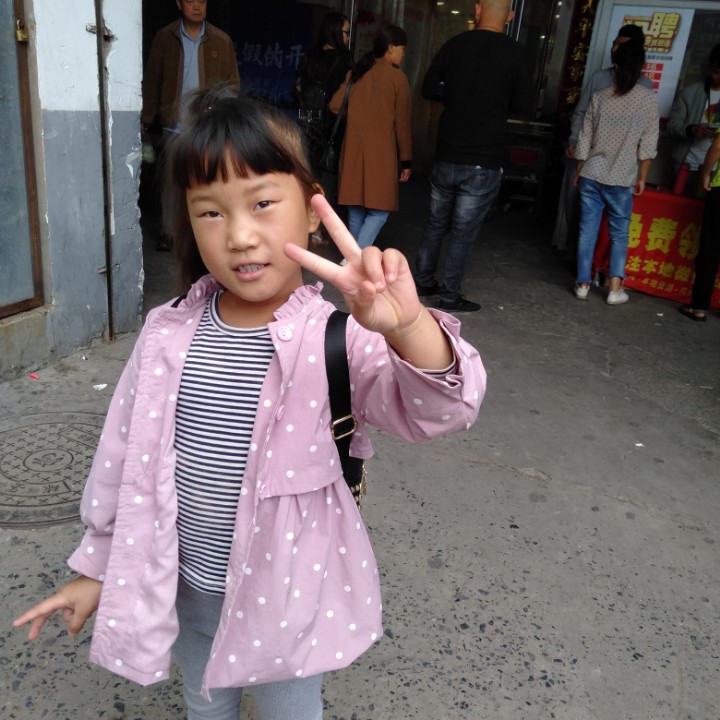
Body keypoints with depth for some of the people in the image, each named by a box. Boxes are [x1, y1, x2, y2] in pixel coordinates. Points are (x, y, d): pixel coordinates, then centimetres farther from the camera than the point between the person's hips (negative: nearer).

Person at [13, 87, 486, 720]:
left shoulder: (336, 339, -22)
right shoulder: (169, 334, -11)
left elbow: (438, 408, -35)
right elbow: (125, 454, -1)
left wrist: (407, 326, -56)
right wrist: (96, 569, 8)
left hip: (287, 594, -3)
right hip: (184, 586, 4)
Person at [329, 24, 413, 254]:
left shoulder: (355, 73, 8)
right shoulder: (397, 77, -6)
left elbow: (335, 106, 8)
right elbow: (403, 122, -5)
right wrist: (406, 160, 1)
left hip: (353, 151, 6)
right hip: (381, 153, -6)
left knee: (356, 211, 11)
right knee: (378, 212, -2)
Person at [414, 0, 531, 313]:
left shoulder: (454, 44, 1)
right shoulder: (513, 53, -8)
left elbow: (429, 90, 9)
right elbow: (520, 104, 1)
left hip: (447, 156, 3)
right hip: (483, 162, -3)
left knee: (436, 222, 18)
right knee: (463, 231, 3)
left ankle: (422, 281, 28)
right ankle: (448, 296, 10)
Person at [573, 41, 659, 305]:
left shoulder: (600, 96, 3)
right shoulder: (649, 98, -4)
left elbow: (585, 138, 6)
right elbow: (648, 143, -5)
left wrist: (578, 171, 17)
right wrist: (642, 177, 3)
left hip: (592, 174, 2)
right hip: (621, 179, -2)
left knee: (587, 230, 7)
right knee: (619, 233, 8)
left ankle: (583, 284, 10)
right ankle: (615, 288, 6)